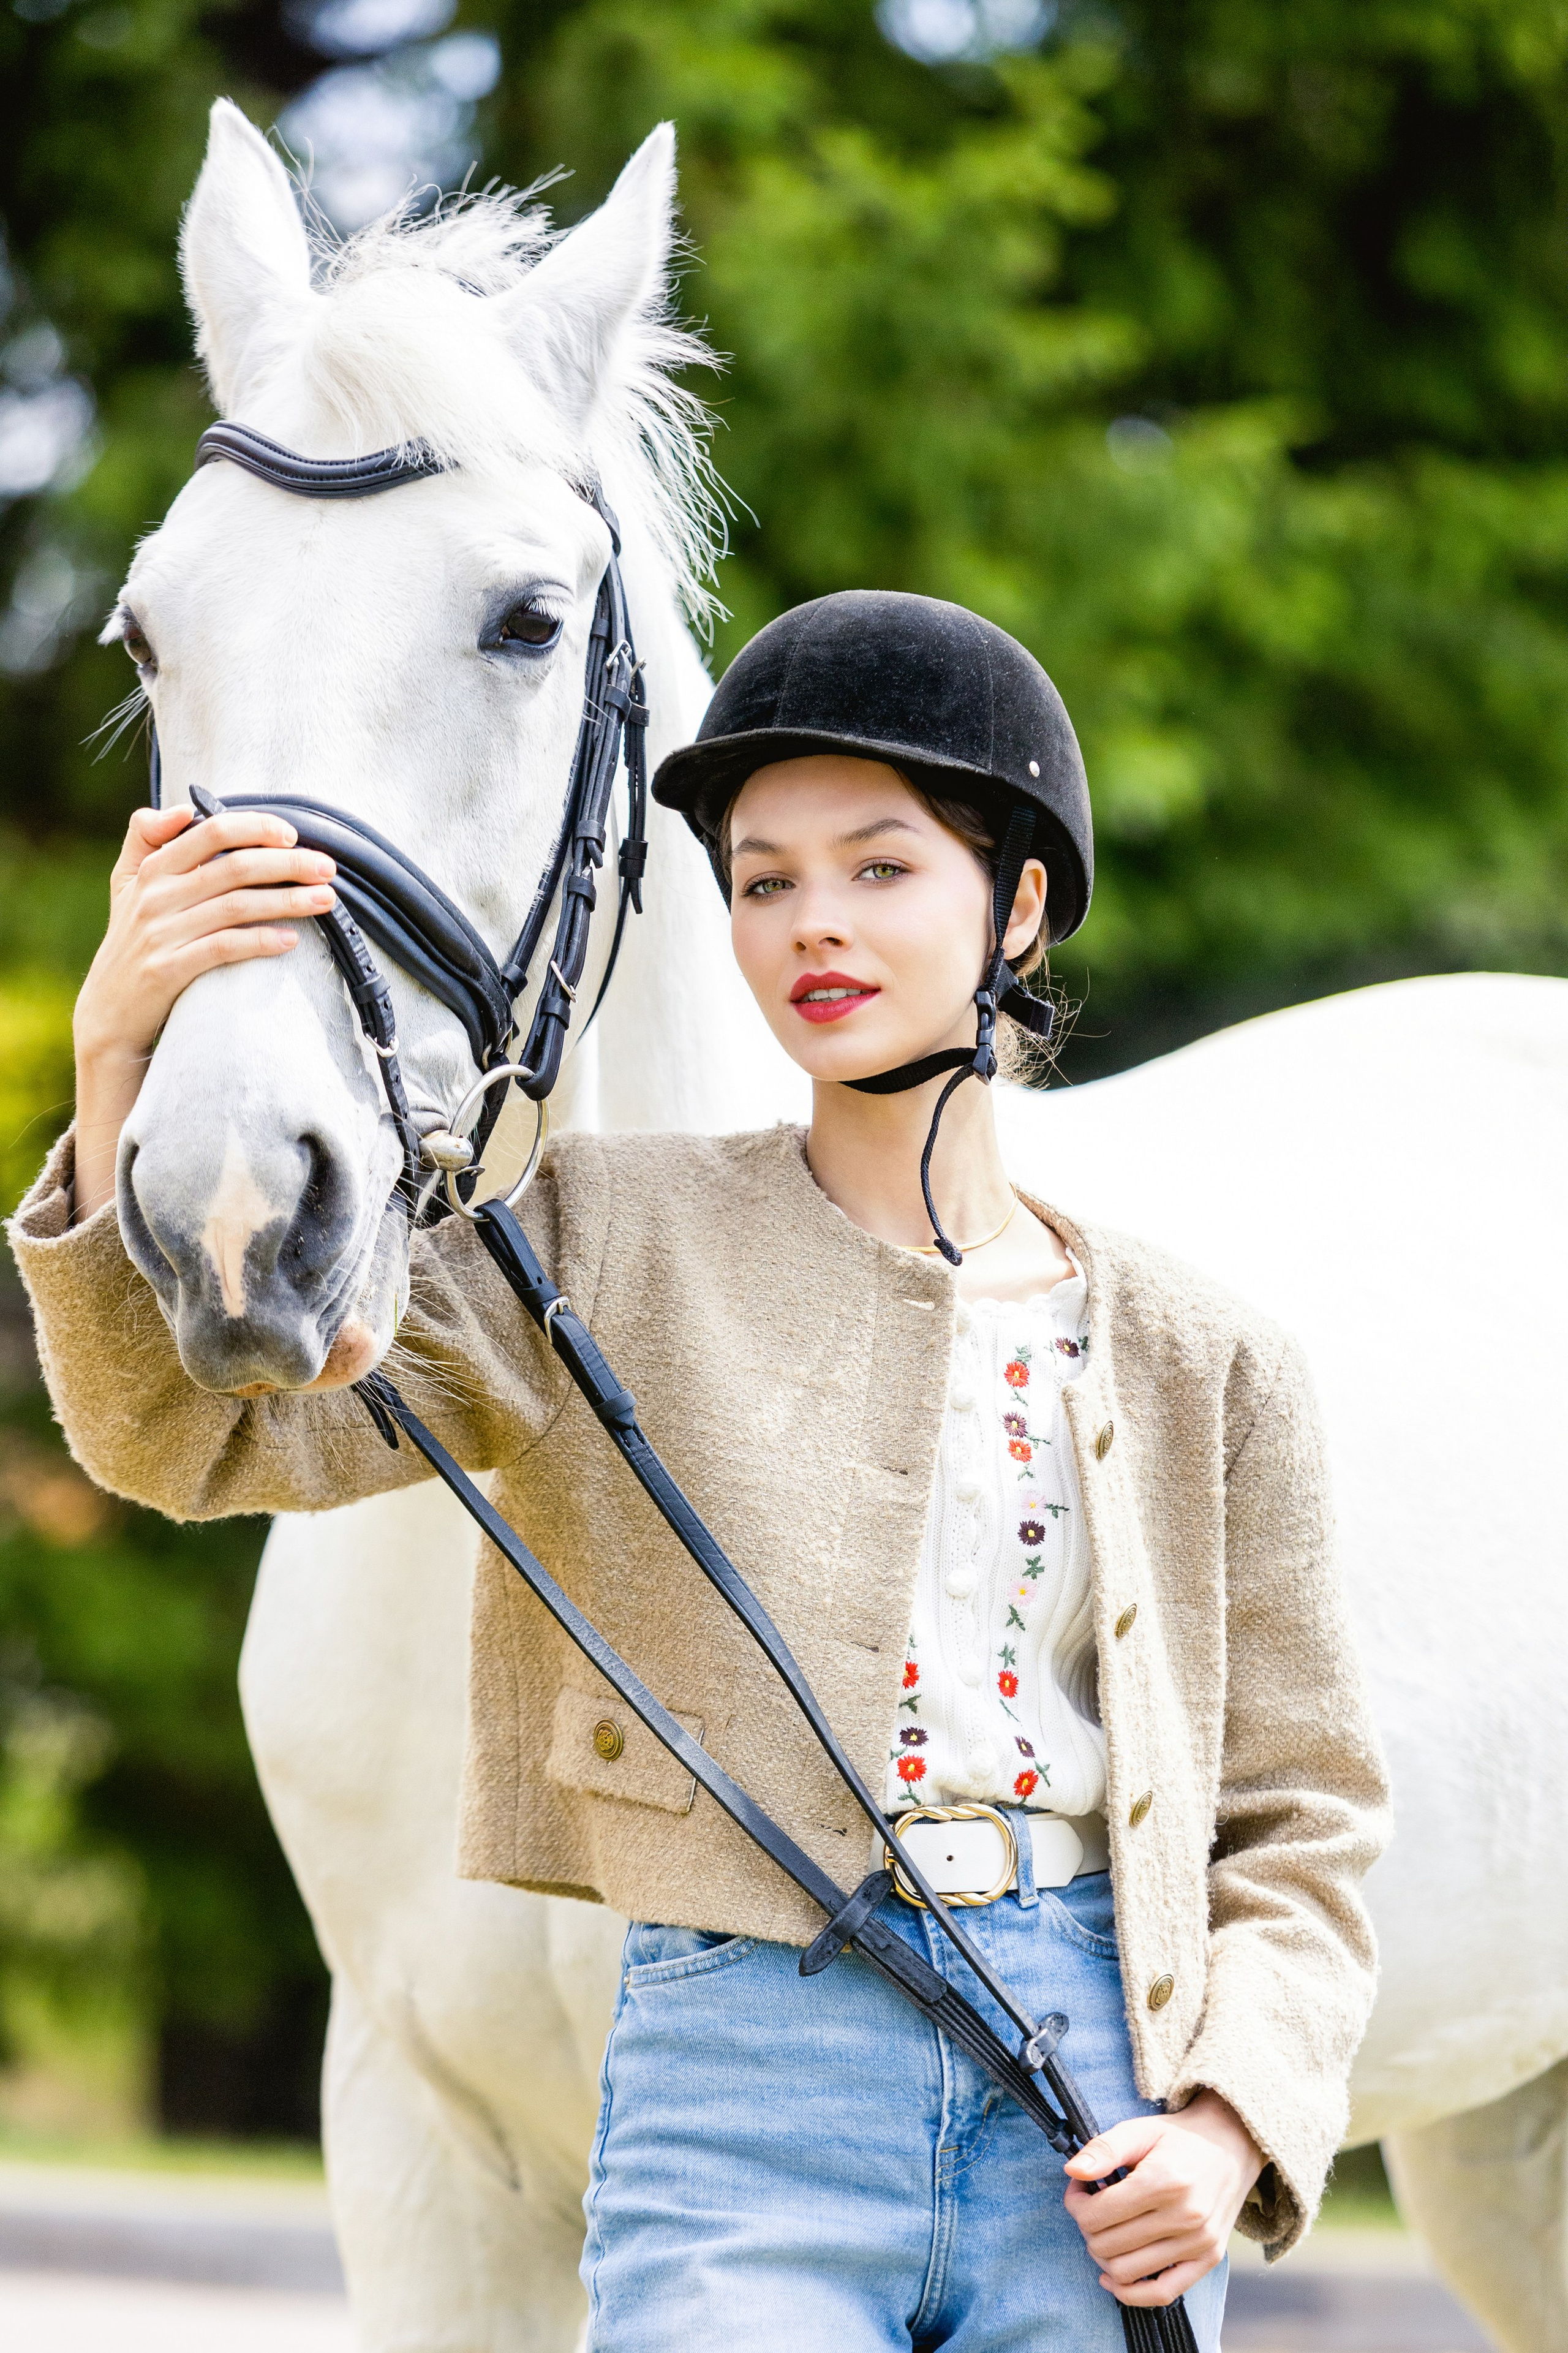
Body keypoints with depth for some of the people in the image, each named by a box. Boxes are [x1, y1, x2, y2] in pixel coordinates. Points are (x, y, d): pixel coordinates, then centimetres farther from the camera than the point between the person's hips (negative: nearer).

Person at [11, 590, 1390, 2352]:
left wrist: (1231, 2122, -5)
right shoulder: (607, 1246, 6)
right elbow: (194, 1427, -4)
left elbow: (1294, 1824, 13)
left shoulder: (1191, 1365, 10)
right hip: (742, 2087, -2)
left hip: (1098, 2110, 2)